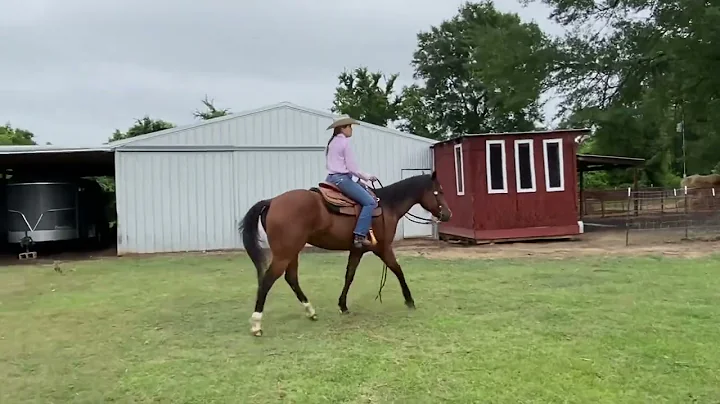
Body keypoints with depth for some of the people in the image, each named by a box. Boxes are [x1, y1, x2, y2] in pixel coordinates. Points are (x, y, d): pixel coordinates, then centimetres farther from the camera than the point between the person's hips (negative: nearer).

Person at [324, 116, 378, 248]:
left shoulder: (332, 142, 18)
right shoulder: (345, 142, -9)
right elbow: (353, 168, -12)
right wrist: (368, 177, 0)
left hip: (331, 177, 10)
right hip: (342, 178, -10)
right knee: (370, 202, -14)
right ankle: (359, 235, -24)